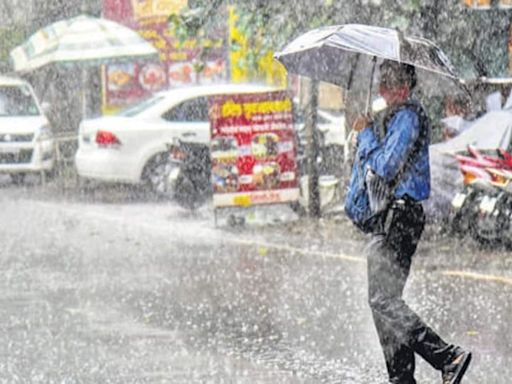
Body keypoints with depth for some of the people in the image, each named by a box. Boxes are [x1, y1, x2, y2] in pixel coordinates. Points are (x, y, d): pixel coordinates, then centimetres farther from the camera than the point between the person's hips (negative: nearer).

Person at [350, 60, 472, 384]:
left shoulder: (407, 117, -14)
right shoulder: (402, 115, 17)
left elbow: (386, 167, -21)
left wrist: (366, 134, -9)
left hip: (400, 216, -10)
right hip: (396, 215, 10)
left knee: (383, 299, -12)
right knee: (385, 299, 11)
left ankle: (448, 357, -13)